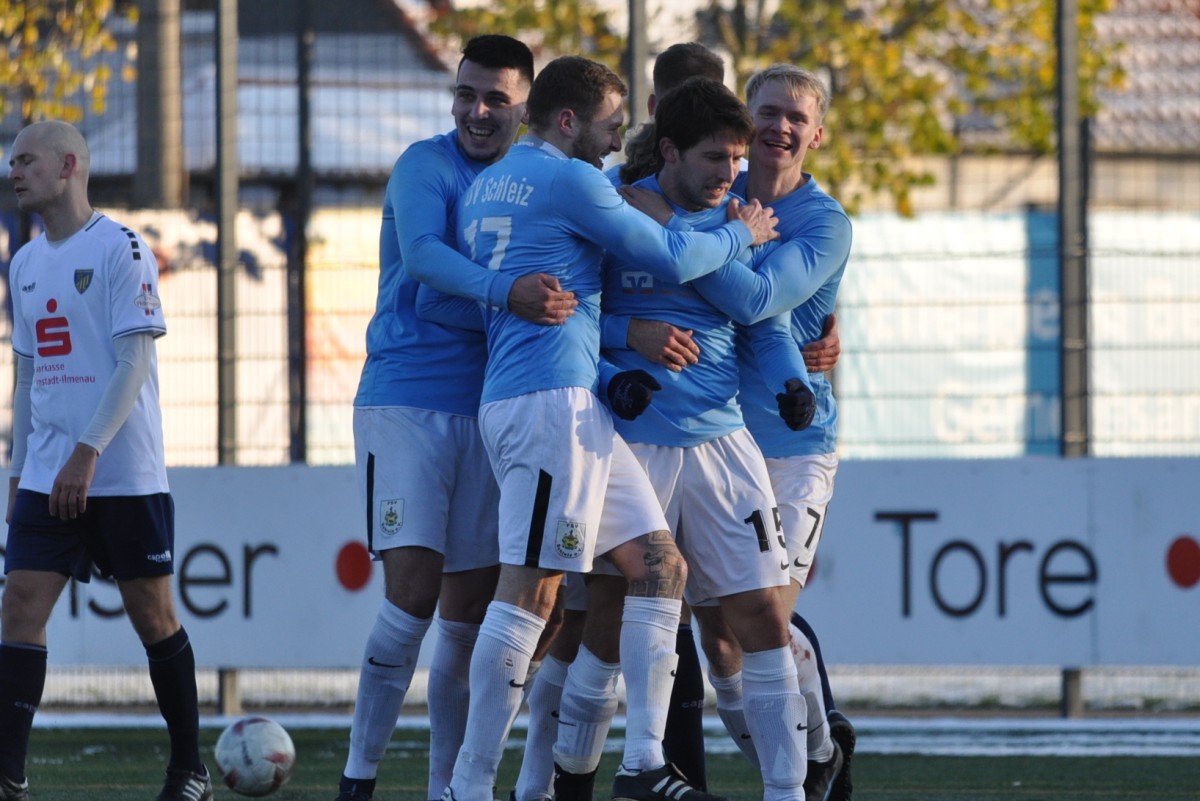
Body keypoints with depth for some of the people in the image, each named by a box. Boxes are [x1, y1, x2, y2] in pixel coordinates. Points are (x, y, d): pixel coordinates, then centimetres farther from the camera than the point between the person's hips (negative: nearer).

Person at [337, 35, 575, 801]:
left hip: (486, 411, 5)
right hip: (406, 402, -5)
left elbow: (567, 291, 13)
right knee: (413, 594, -14)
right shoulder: (428, 166, -5)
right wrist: (505, 290, -40)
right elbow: (421, 252, -24)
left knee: (470, 610, 5)